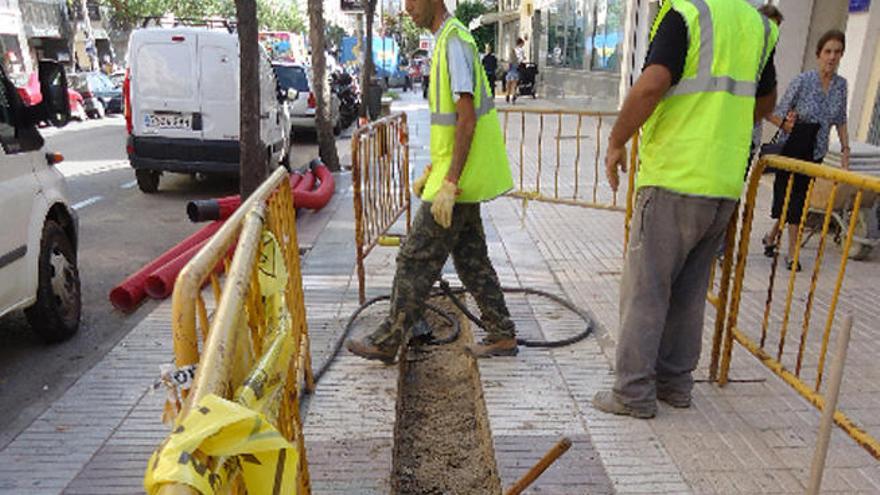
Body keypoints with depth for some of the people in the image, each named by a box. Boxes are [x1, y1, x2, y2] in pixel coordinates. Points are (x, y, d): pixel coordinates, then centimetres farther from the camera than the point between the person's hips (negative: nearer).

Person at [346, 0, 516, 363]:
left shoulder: (455, 41, -15)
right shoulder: (446, 41, 17)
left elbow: (467, 119, -23)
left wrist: (449, 184, -24)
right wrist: (431, 171, 22)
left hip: (456, 181, -10)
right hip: (458, 178, 10)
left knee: (417, 260, -2)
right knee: (471, 259, 15)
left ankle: (387, 342, 11)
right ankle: (502, 336, 24)